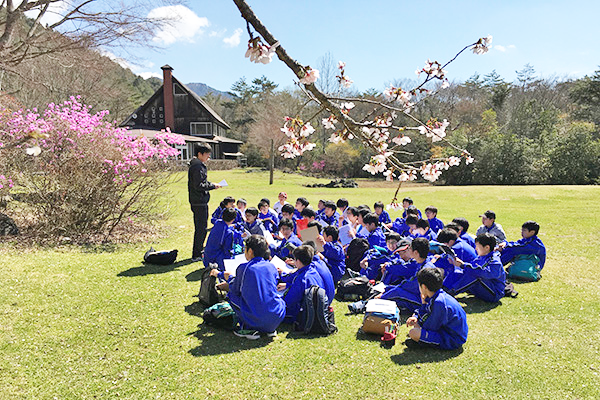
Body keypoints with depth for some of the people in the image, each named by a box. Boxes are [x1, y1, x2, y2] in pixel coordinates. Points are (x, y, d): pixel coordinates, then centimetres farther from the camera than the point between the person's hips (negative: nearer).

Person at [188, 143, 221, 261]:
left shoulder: (194, 165, 16)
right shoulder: (198, 166, -17)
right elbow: (198, 185, -23)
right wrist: (212, 185, -13)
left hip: (196, 202, 11)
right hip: (200, 202, -11)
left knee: (200, 227, 19)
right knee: (201, 228, -5)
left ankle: (200, 250, 31)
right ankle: (196, 255, 1)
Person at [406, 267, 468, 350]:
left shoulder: (439, 303, -29)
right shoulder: (439, 295, 0)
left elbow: (429, 327, -19)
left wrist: (424, 304, -13)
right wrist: (415, 317, -3)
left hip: (453, 341, -10)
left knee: (413, 333, -24)